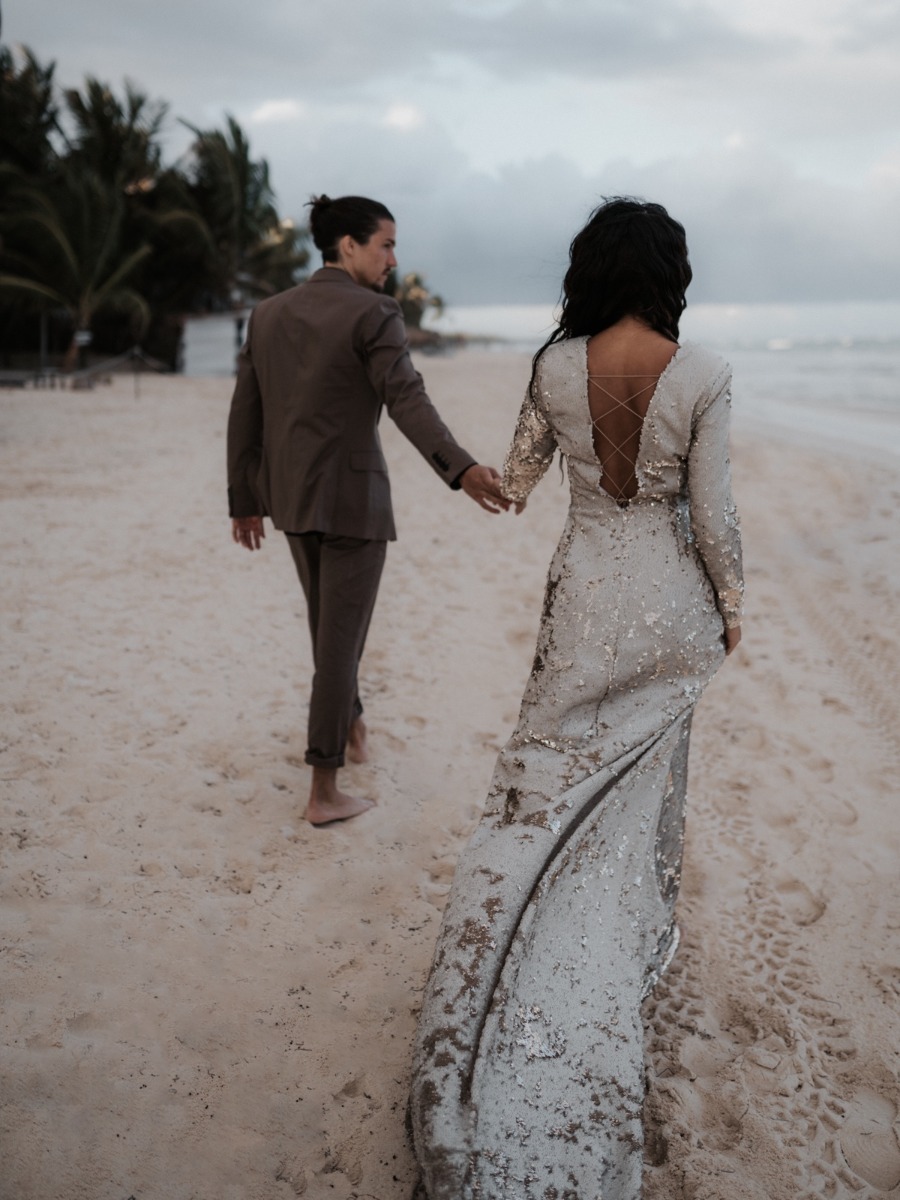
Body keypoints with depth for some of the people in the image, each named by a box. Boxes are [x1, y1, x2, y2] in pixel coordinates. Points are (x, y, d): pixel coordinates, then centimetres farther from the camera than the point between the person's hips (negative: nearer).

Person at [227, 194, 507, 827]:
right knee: (342, 636, 1)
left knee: (330, 621, 25)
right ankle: (325, 792, 8)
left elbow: (245, 414, 8)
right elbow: (407, 401, -27)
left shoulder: (268, 313, 7)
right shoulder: (374, 313, -12)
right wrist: (463, 470, -38)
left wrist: (245, 500, 14)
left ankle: (351, 726, 44)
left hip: (289, 493, 7)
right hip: (352, 495, -6)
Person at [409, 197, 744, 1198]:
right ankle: (627, 943, 33)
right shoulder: (702, 375, -13)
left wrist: (496, 484, 27)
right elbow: (712, 513, -9)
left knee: (551, 777, 11)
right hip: (672, 602, 0)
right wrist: (730, 605, 6)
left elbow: (515, 485, 3)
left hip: (584, 599, 1)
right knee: (642, 781, 16)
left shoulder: (555, 367, -8)